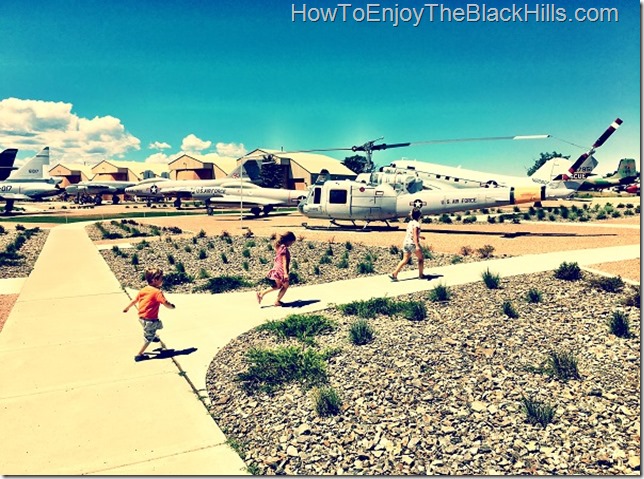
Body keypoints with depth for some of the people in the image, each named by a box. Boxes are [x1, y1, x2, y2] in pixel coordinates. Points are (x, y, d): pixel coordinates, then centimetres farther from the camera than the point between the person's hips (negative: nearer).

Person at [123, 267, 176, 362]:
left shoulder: (143, 290, 2)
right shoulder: (157, 292, -21)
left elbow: (134, 300, 13)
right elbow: (166, 304, -26)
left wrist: (127, 308, 29)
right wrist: (172, 306, -5)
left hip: (141, 317, 7)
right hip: (150, 320, -7)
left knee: (158, 324, 32)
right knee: (148, 338, 11)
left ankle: (154, 336, 53)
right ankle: (139, 355, 19)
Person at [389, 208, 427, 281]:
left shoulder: (410, 223, 12)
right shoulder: (416, 224, -13)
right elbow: (415, 235, -23)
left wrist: (420, 237, 40)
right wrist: (417, 246, -31)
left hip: (406, 243, 7)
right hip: (413, 243, -7)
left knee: (405, 260, 6)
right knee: (421, 259, 14)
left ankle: (394, 274, -7)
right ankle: (421, 275, 20)